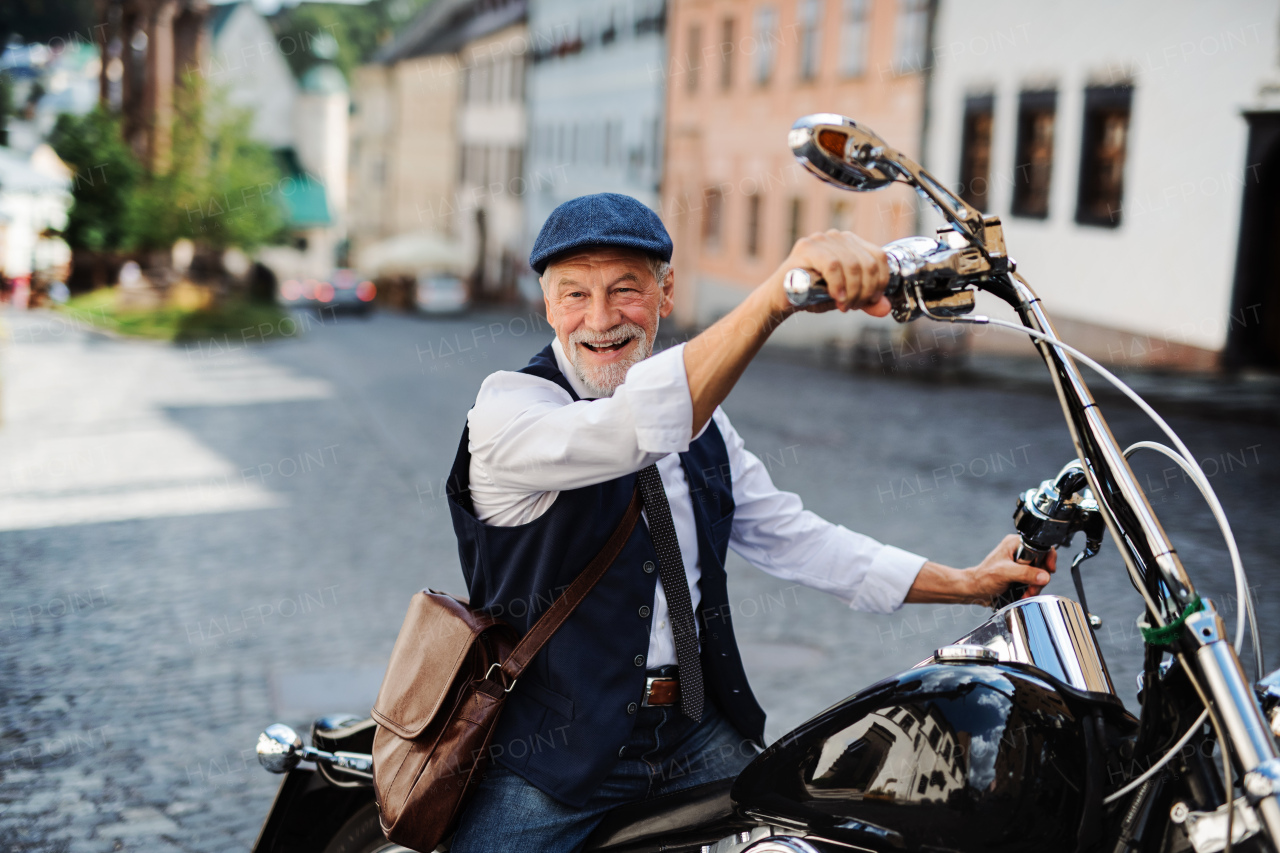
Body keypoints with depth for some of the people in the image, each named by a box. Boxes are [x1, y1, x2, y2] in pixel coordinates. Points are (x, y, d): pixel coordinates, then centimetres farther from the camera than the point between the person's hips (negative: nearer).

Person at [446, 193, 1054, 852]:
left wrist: (969, 584, 10)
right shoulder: (507, 406, -14)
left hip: (695, 734, 6)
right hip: (547, 749, -5)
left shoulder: (699, 418, 10)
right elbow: (635, 427, -35)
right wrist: (778, 294, -47)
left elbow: (788, 537, 15)